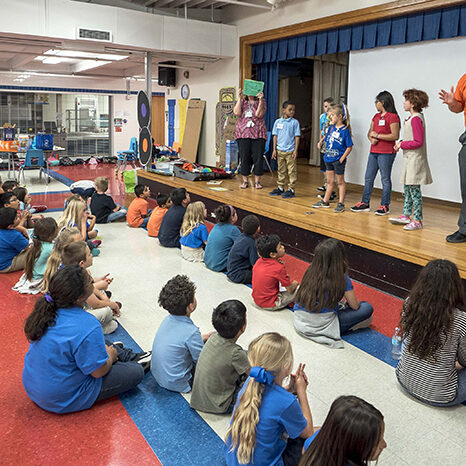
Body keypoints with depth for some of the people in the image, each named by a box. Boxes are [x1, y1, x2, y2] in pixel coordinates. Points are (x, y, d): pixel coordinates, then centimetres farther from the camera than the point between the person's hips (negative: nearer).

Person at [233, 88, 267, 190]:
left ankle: (257, 181, 6)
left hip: (258, 134, -1)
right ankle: (245, 181, 11)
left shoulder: (261, 101, 8)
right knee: (244, 158, 2)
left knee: (258, 158, -2)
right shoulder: (242, 101, 14)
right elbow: (237, 113, -4)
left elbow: (259, 114, -9)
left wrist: (260, 100, -12)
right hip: (243, 133, 1)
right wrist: (239, 98, -4)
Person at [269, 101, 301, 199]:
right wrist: (274, 149, 5)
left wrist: (296, 150, -8)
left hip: (290, 151, -3)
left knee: (292, 171, 0)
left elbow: (297, 137, -2)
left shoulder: (295, 122, -2)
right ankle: (280, 188, 23)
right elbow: (275, 136, 8)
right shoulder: (278, 122, 5)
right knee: (281, 170, 13)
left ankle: (291, 189, 6)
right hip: (280, 150, 3)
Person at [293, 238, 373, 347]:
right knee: (367, 308, 1)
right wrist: (348, 298, 21)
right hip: (322, 327, -6)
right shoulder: (342, 279, -16)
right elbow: (355, 306, -3)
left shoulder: (311, 270, -2)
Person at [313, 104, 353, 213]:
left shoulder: (345, 130, -14)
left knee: (340, 182, 5)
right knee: (330, 181, 15)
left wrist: (342, 158, -16)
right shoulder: (331, 128, 5)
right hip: (328, 159, 6)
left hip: (338, 160, -6)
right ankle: (325, 201, 23)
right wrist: (326, 154, 8)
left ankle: (341, 204, 11)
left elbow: (349, 147, -13)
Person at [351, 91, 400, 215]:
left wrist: (377, 135, -13)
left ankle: (385, 206, 8)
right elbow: (370, 132, 19)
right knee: (368, 178, 9)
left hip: (386, 153, -8)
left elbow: (395, 136, -17)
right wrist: (371, 139, -4)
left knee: (385, 179, 0)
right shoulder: (376, 116, 15)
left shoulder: (393, 117, -9)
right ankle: (365, 203, 17)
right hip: (374, 152, 8)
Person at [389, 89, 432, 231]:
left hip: (415, 159, -10)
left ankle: (417, 220, -1)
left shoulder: (416, 119, -16)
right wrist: (401, 144, 7)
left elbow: (418, 142, -21)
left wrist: (402, 144, -12)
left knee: (414, 189, -6)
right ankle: (406, 215, 24)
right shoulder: (412, 118, 14)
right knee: (407, 188, 15)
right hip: (409, 159, 10)